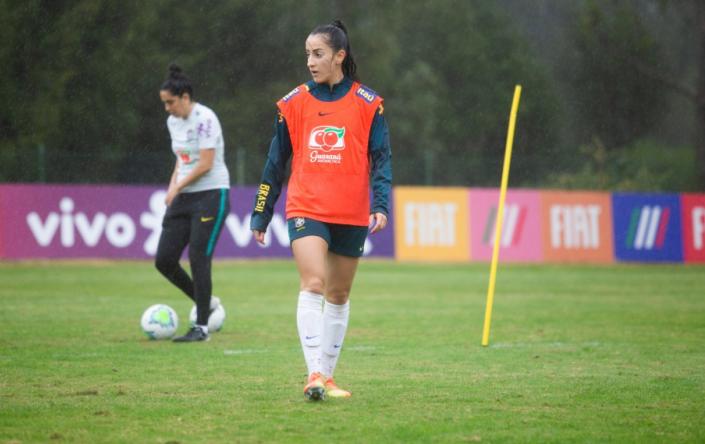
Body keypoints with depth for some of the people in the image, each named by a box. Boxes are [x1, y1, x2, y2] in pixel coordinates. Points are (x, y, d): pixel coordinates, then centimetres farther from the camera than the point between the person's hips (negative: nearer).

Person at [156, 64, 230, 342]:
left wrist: (177, 188, -10)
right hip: (184, 198, 8)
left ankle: (202, 327, -3)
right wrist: (173, 187, 6)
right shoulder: (173, 122, 11)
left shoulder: (204, 119, -15)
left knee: (198, 258, -12)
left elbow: (205, 164, -19)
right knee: (164, 261, 1)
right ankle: (206, 303, 22)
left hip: (211, 195, -8)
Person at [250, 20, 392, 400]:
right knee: (313, 284, -19)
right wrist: (260, 215, 12)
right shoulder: (294, 104, 5)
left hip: (351, 216, 1)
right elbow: (275, 162, 11)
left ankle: (327, 375, 22)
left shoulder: (367, 104, 2)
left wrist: (380, 205, -13)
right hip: (306, 210, -1)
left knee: (338, 295, 10)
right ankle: (315, 374, -24)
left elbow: (381, 158, 2)